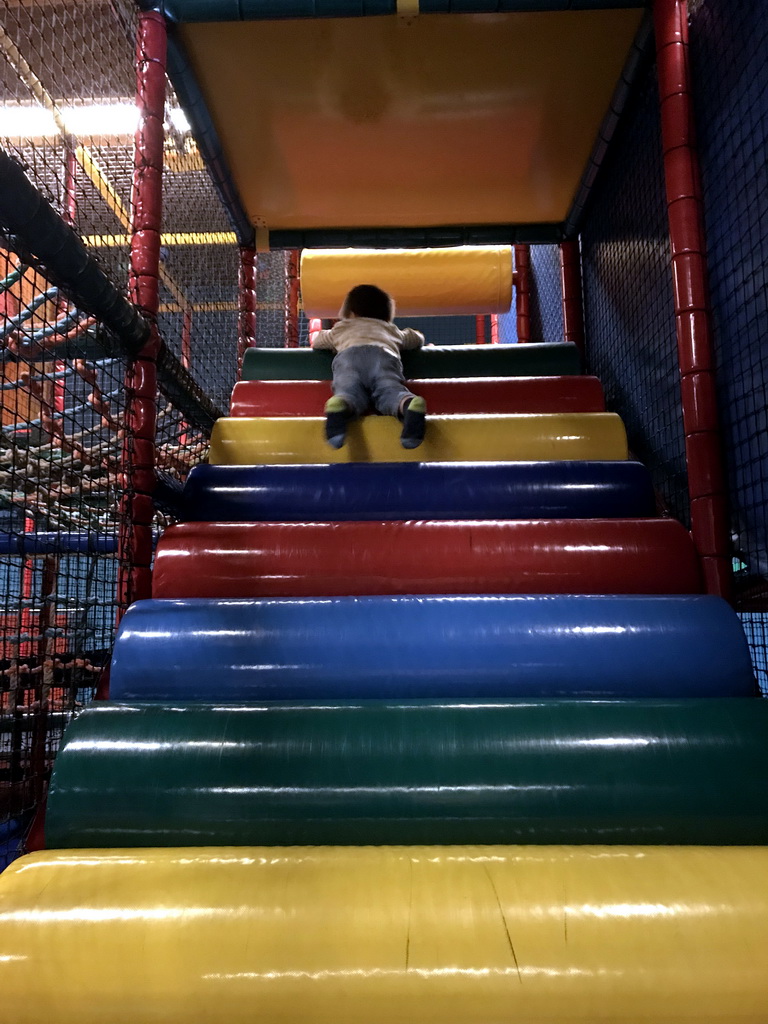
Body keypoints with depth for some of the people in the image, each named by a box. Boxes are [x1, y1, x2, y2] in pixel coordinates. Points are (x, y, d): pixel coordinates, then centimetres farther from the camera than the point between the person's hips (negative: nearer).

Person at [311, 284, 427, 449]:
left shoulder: (341, 329, 42)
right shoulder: (392, 330, 44)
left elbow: (316, 341, 58)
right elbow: (417, 338, 59)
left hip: (348, 356, 0)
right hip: (385, 355, 1)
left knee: (348, 392, -24)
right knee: (390, 392, -22)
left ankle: (339, 407, -59)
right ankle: (411, 404, -56)